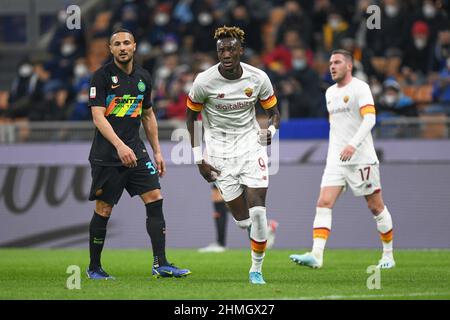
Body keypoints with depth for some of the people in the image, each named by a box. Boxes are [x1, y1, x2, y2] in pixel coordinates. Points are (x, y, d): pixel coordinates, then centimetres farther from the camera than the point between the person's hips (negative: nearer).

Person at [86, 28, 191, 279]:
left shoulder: (143, 77, 11)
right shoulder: (102, 76, -7)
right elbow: (98, 116, -15)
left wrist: (157, 152, 17)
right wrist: (119, 145, -28)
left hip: (135, 151, 5)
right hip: (106, 154, -5)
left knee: (155, 199, -7)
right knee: (103, 210, 0)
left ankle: (160, 264, -6)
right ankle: (94, 267, 14)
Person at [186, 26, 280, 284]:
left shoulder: (258, 78, -8)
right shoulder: (204, 81, -11)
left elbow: (274, 112, 6)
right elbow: (191, 117, 2)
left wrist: (271, 131, -18)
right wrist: (199, 159, -1)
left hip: (252, 144, 1)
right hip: (221, 152, -1)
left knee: (258, 210, -12)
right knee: (243, 221, -6)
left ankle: (257, 270, 5)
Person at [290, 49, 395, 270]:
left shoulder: (360, 88, -8)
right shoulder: (330, 93, 16)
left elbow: (369, 118, -20)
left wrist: (353, 145, -31)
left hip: (362, 159, -6)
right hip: (336, 160, 6)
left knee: (376, 207, 3)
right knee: (323, 203, -11)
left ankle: (388, 255, 18)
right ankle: (316, 255, -22)